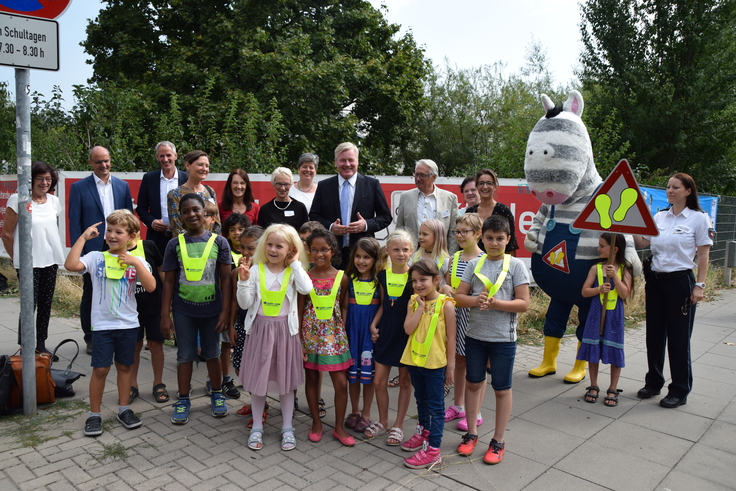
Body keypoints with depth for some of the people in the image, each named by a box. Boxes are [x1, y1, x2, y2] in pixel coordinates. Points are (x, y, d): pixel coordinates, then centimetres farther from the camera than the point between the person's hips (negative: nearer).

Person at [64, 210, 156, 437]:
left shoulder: (136, 261, 0)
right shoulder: (96, 258, -4)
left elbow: (151, 287, -12)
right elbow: (71, 265, -22)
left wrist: (136, 263, -20)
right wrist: (83, 237, -18)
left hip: (128, 324, 2)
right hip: (102, 324, -1)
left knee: (124, 366, 13)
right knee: (100, 369, 3)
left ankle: (124, 409, 27)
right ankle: (94, 414, 18)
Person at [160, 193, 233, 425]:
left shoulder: (219, 242, -4)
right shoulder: (175, 244, -1)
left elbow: (226, 278, -3)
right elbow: (169, 281, 1)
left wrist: (225, 310, -6)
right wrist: (165, 315, -1)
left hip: (211, 308, 0)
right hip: (183, 310, 1)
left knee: (212, 353, 13)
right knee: (185, 355, 10)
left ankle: (217, 395, 30)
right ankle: (183, 400, 24)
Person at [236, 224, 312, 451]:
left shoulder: (293, 272, -5)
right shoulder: (256, 270, -5)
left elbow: (306, 289, -27)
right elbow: (245, 303, -7)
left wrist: (296, 263, -18)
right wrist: (243, 281, -21)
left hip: (284, 330, 0)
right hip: (260, 328, 0)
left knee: (286, 380, 10)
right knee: (257, 379, 10)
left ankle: (287, 428, 25)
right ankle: (257, 427, 27)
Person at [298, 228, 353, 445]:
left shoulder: (341, 277, -2)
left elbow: (343, 307, 5)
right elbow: (300, 309, 1)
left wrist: (343, 330, -3)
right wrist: (299, 337, -2)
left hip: (334, 333, 0)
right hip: (310, 333, 0)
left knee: (341, 383, 1)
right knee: (311, 378, 12)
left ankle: (339, 427, 19)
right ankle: (316, 422, 31)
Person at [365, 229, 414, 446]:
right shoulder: (382, 276, 3)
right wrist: (374, 324, 3)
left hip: (406, 332, -4)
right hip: (385, 331, 4)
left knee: (405, 381, 9)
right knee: (379, 381, 8)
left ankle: (398, 426, 24)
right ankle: (382, 422, 29)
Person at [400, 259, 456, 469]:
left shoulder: (445, 304, -13)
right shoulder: (414, 302, 1)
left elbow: (451, 337, -9)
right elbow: (408, 329, -10)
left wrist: (450, 365, -8)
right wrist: (420, 307, -15)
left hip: (435, 363, -6)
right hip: (414, 359, 6)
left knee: (436, 406, 4)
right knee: (421, 400, 23)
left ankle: (433, 449, 9)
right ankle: (423, 431, 43)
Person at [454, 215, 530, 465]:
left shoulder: (515, 265, -6)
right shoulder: (475, 264, 2)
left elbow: (524, 303, -10)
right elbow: (459, 296, 1)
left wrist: (495, 303, -22)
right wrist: (477, 300, -18)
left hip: (503, 338, -3)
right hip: (474, 334, 3)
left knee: (502, 389, 9)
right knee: (472, 383, 14)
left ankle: (498, 441, 24)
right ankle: (471, 433, 31)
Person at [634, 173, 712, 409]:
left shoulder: (699, 218, -4)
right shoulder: (659, 217, 9)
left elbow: (704, 254, -5)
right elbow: (642, 242, 4)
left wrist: (699, 285, -10)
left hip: (680, 282, -5)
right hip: (655, 281, 5)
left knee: (678, 338, 2)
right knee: (654, 334, 12)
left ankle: (679, 390, 16)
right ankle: (653, 382, 26)